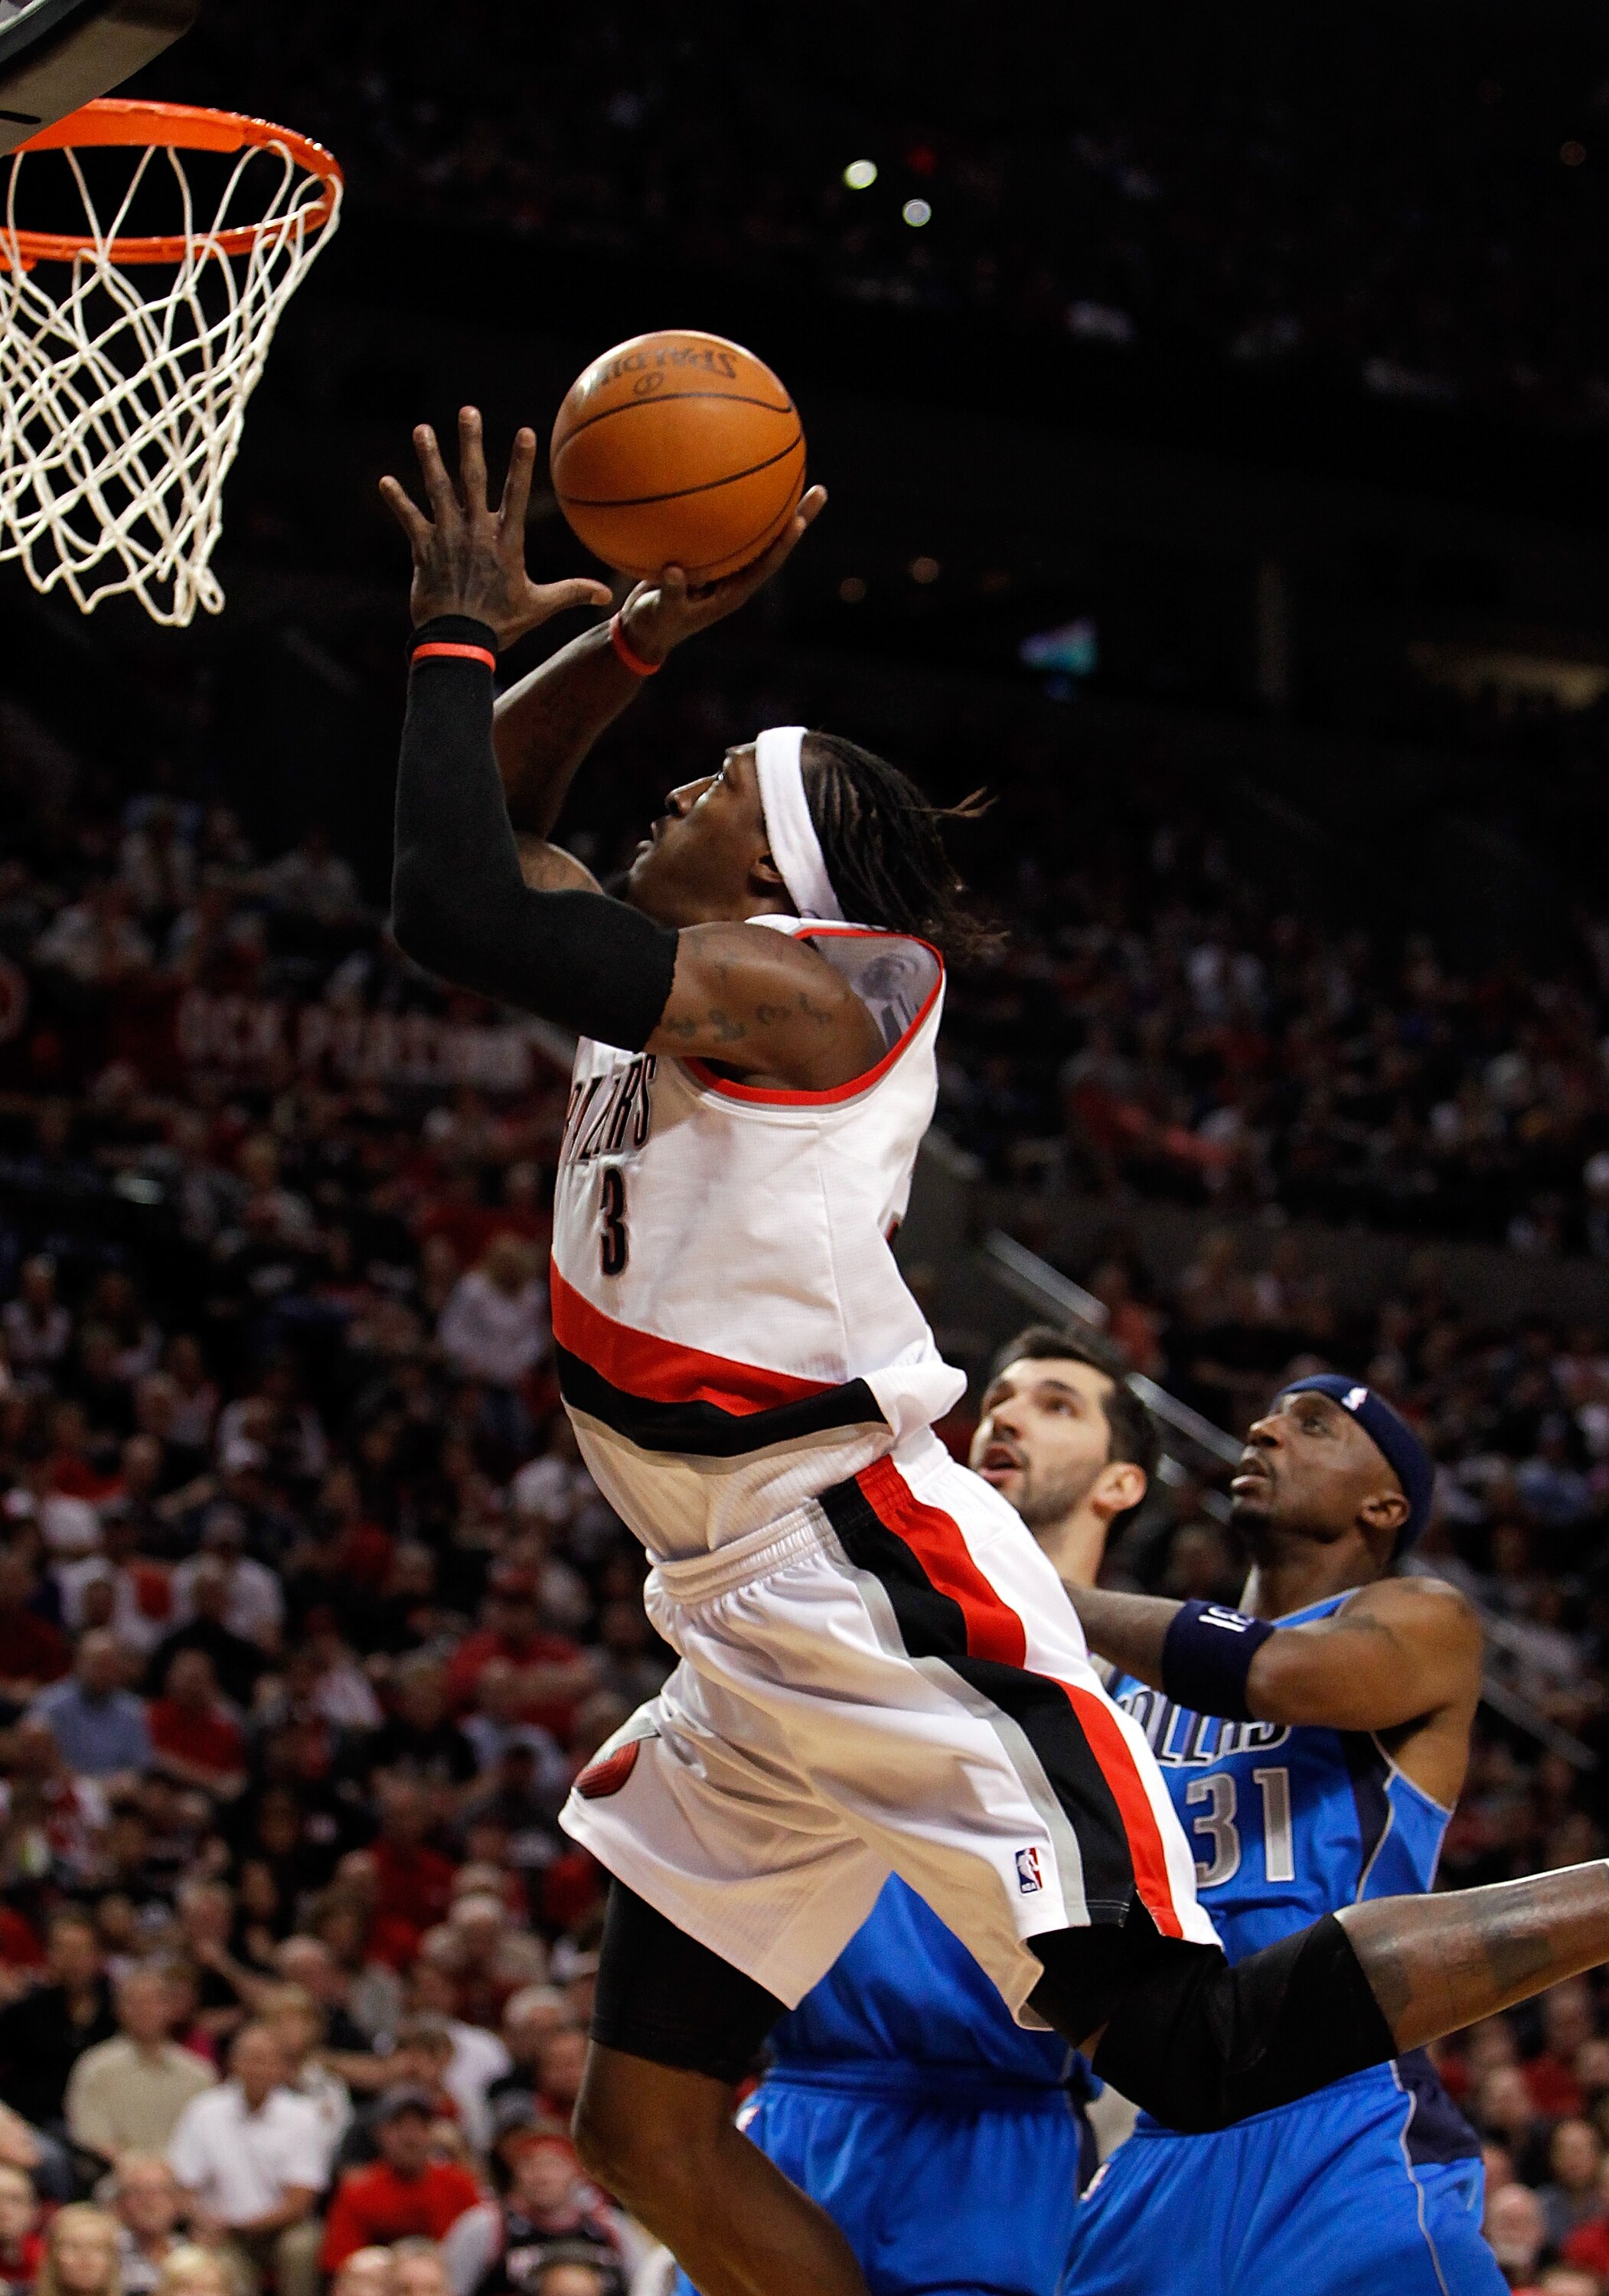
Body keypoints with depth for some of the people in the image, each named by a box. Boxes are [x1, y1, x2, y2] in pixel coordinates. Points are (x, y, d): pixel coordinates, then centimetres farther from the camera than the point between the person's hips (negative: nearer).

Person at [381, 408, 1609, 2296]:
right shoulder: (669, 990, 18)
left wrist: (462, 635, -4)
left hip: (890, 1596, -10)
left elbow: (446, 909, -16)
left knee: (1195, 2047, -15)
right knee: (643, 2132, 6)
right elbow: (482, 822, 29)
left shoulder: (801, 981, -9)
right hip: (757, 1643, 10)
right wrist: (642, 631, 16)